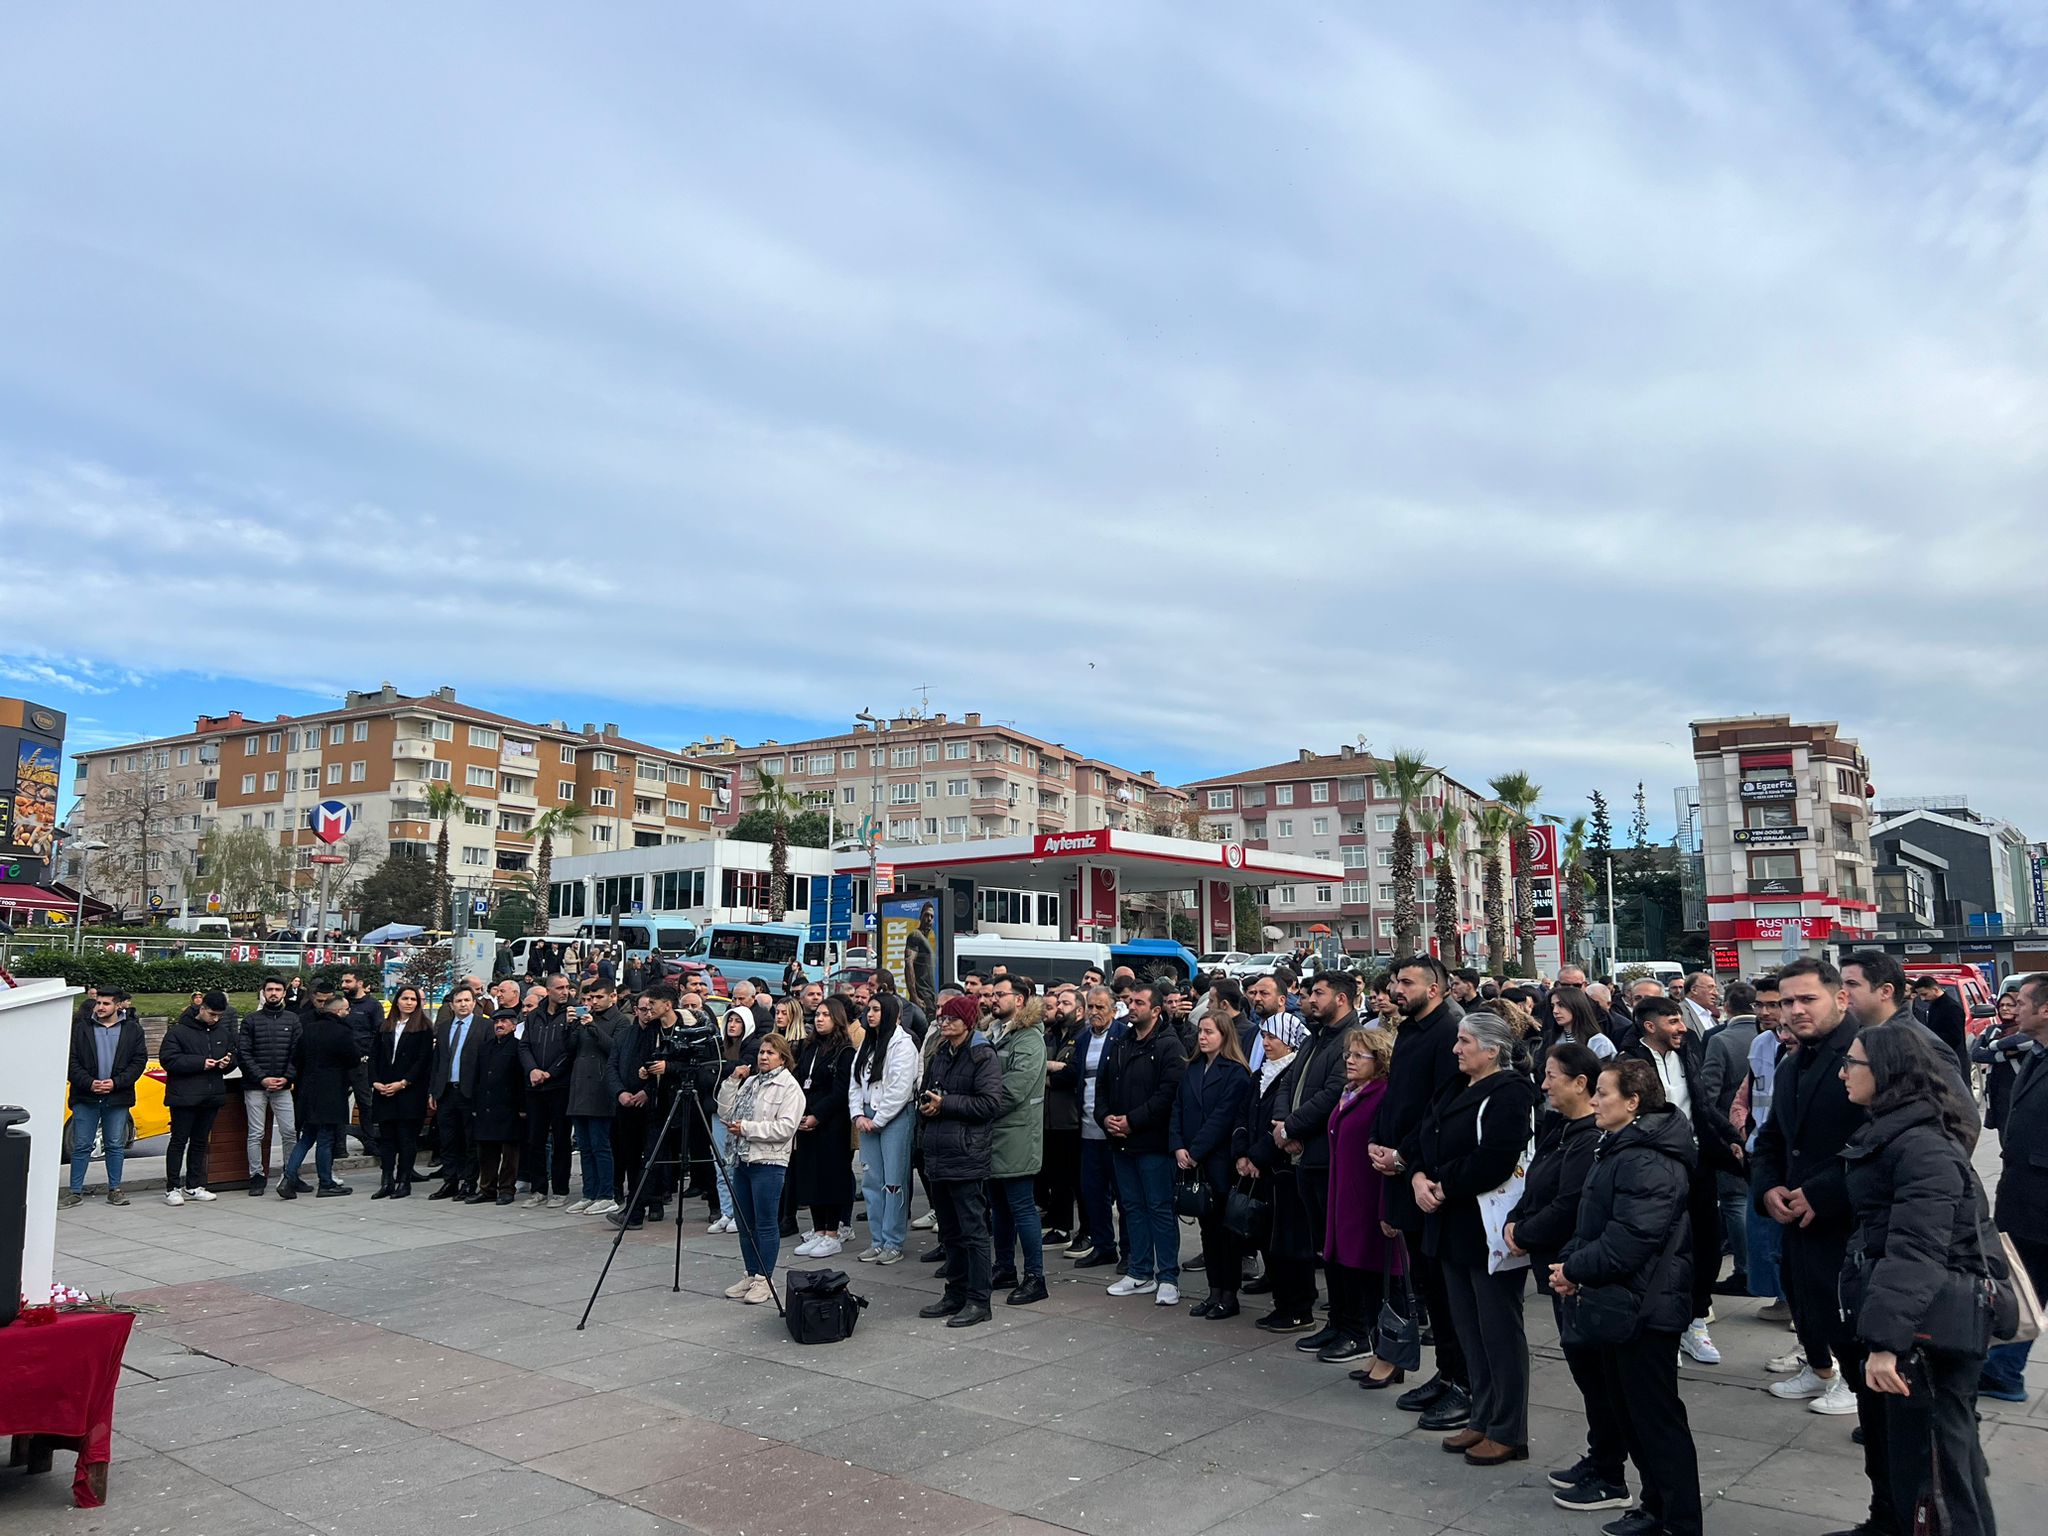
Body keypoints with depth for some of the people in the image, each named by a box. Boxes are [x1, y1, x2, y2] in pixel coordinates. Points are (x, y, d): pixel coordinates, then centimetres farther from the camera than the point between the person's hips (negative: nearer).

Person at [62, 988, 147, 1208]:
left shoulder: (132, 1029, 3)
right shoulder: (80, 1027, 3)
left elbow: (139, 1060, 1)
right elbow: (71, 1060, 0)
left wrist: (116, 1082, -11)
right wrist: (89, 1083, -13)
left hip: (117, 1098, 0)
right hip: (85, 1097, 0)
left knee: (116, 1145, 7)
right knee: (81, 1146, 4)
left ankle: (114, 1190, 16)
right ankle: (75, 1191, 12)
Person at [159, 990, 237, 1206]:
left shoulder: (224, 1033, 13)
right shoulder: (178, 1031, -5)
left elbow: (233, 1057, 21)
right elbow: (167, 1060, -13)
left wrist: (227, 1063, -3)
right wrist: (200, 1063, -20)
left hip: (212, 1096, 6)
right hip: (184, 1096, -5)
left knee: (200, 1142, 11)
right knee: (179, 1141, -1)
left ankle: (193, 1186, 18)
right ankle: (172, 1188, 5)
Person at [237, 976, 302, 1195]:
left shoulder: (293, 1019, 8)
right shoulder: (251, 1020, 4)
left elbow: (297, 1052, 4)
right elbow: (244, 1053, -3)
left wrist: (286, 1077, -9)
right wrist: (262, 1078, -12)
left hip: (282, 1086, 1)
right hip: (255, 1086, -1)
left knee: (290, 1131, 0)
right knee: (256, 1134, 2)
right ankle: (256, 1176, 12)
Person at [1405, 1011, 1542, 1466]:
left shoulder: (1510, 1093, -15)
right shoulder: (1455, 1089, 14)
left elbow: (1494, 1160, -27)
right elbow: (1420, 1139, 12)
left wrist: (1444, 1186, -18)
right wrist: (1419, 1177, -6)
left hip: (1491, 1229, -9)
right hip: (1453, 1227, 9)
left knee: (1498, 1330, 2)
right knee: (1468, 1327, 16)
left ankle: (1508, 1432, 14)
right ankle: (1483, 1420, 28)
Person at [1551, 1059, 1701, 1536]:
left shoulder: (1647, 1162, -23)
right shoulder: (1617, 1149, 12)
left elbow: (1629, 1239, -28)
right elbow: (1591, 1222, 17)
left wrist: (1575, 1270, -16)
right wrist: (1570, 1261, 1)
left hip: (1645, 1309, -11)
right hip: (1617, 1304, 11)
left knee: (1656, 1417, 0)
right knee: (1624, 1408, 18)